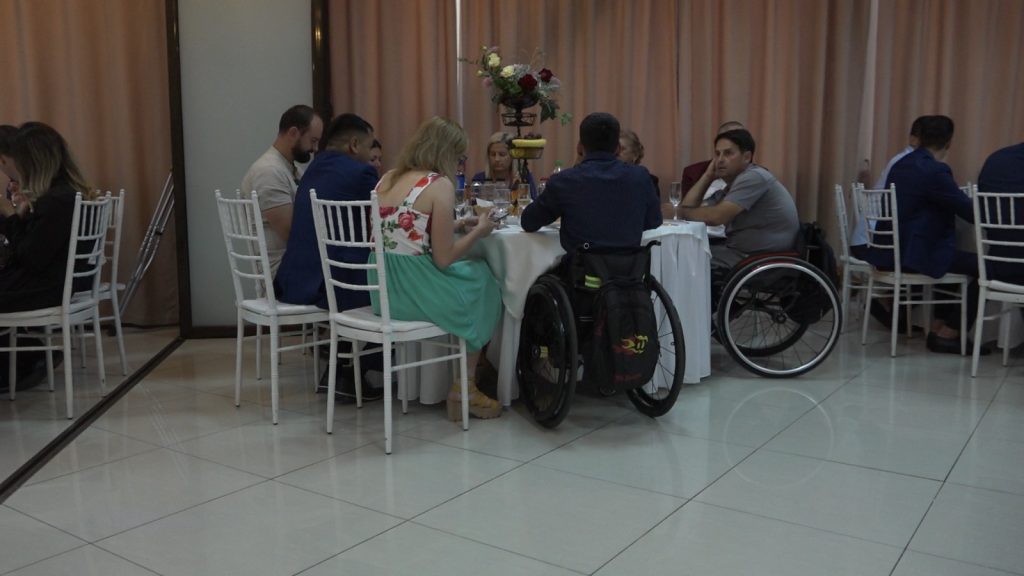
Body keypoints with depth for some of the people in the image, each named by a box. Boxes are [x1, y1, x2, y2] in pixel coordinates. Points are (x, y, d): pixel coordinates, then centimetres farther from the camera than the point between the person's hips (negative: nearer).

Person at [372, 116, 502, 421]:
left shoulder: (387, 179, 9)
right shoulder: (439, 185, -13)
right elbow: (443, 260, -14)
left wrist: (455, 226, 17)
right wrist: (478, 232, 0)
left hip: (384, 291, 8)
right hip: (417, 290, -7)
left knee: (470, 273, 28)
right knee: (484, 283, 20)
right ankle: (464, 389, 22)